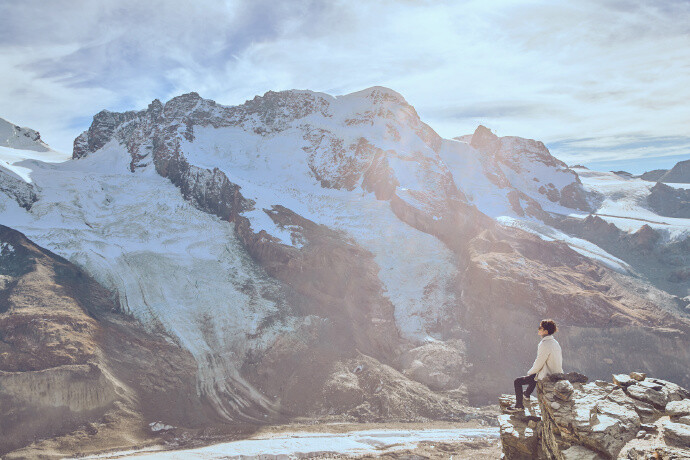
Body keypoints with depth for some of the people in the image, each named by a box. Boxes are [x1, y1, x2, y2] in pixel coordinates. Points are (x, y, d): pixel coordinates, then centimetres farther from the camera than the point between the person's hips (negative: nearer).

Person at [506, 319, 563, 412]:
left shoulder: (545, 345, -25)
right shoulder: (555, 343, 4)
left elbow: (538, 365, -23)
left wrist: (530, 372, -2)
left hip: (546, 377, -9)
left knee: (517, 382, 0)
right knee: (533, 374, 38)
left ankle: (519, 406, 14)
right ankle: (527, 394, 54)